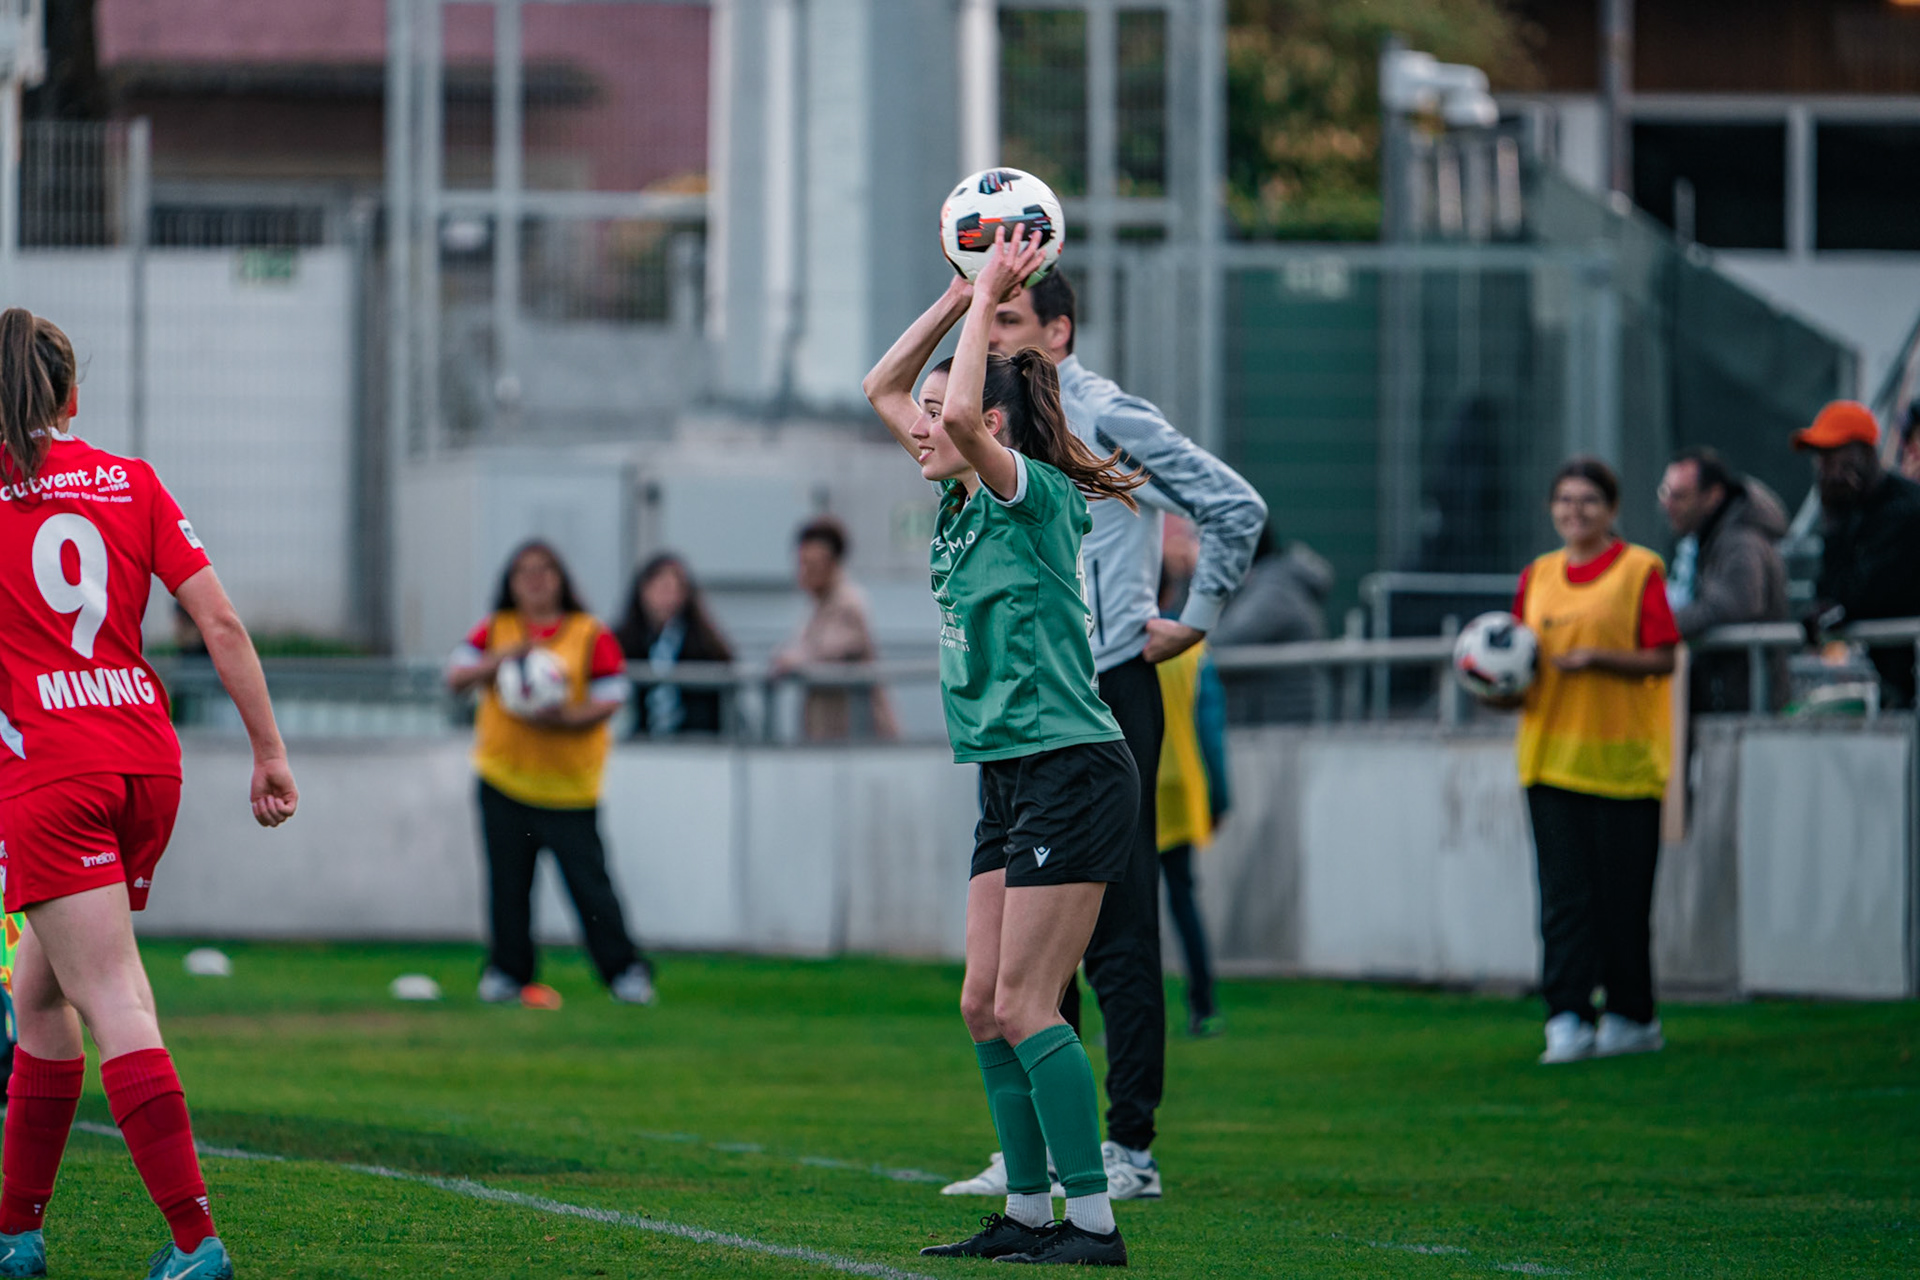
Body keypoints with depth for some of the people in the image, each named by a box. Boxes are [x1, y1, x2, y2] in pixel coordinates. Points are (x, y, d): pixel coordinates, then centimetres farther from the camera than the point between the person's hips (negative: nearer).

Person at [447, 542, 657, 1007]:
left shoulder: (590, 635, 0)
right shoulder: (496, 631, 9)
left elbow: (610, 699, -4)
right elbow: (455, 677, 1)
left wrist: (564, 719, -20)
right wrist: (500, 659, -15)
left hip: (569, 784, -3)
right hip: (503, 779, 3)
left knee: (588, 878, -8)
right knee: (508, 881, 5)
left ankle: (625, 971, -1)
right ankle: (507, 972, 18)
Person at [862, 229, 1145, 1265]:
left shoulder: (1033, 495, -11)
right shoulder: (961, 500, 12)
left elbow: (963, 413, -30)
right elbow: (884, 389, 20)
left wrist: (990, 297, -18)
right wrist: (965, 291, 10)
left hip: (1071, 777, -9)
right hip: (1009, 782, 9)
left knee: (1023, 1006, -11)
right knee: (985, 1006, 7)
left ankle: (1093, 1222, -10)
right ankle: (1028, 1211, 13)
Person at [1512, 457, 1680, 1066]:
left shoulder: (1639, 570, -2)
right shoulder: (1537, 576, 13)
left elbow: (1661, 659, -7)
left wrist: (1597, 658, -20)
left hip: (1623, 757, -4)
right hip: (1552, 752, 4)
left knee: (1622, 895, 1)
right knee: (1564, 896, -4)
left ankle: (1631, 1016, 13)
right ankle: (1568, 1020, -7)